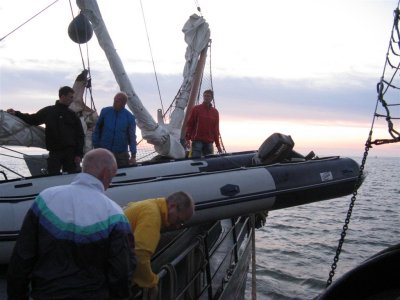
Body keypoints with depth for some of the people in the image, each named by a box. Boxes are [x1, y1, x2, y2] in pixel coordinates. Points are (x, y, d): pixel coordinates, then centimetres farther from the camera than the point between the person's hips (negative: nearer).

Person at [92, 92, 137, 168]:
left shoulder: (129, 117, -2)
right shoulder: (105, 111, 2)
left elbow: (132, 137, 0)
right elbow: (97, 130, 8)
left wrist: (133, 155, -6)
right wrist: (96, 147, 5)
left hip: (121, 155, -1)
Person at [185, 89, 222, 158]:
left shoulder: (215, 112, 13)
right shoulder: (196, 109, 4)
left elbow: (216, 129, 15)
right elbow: (190, 124, 3)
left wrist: (218, 145, 11)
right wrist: (188, 138, -7)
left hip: (209, 142, 3)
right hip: (197, 141, -3)